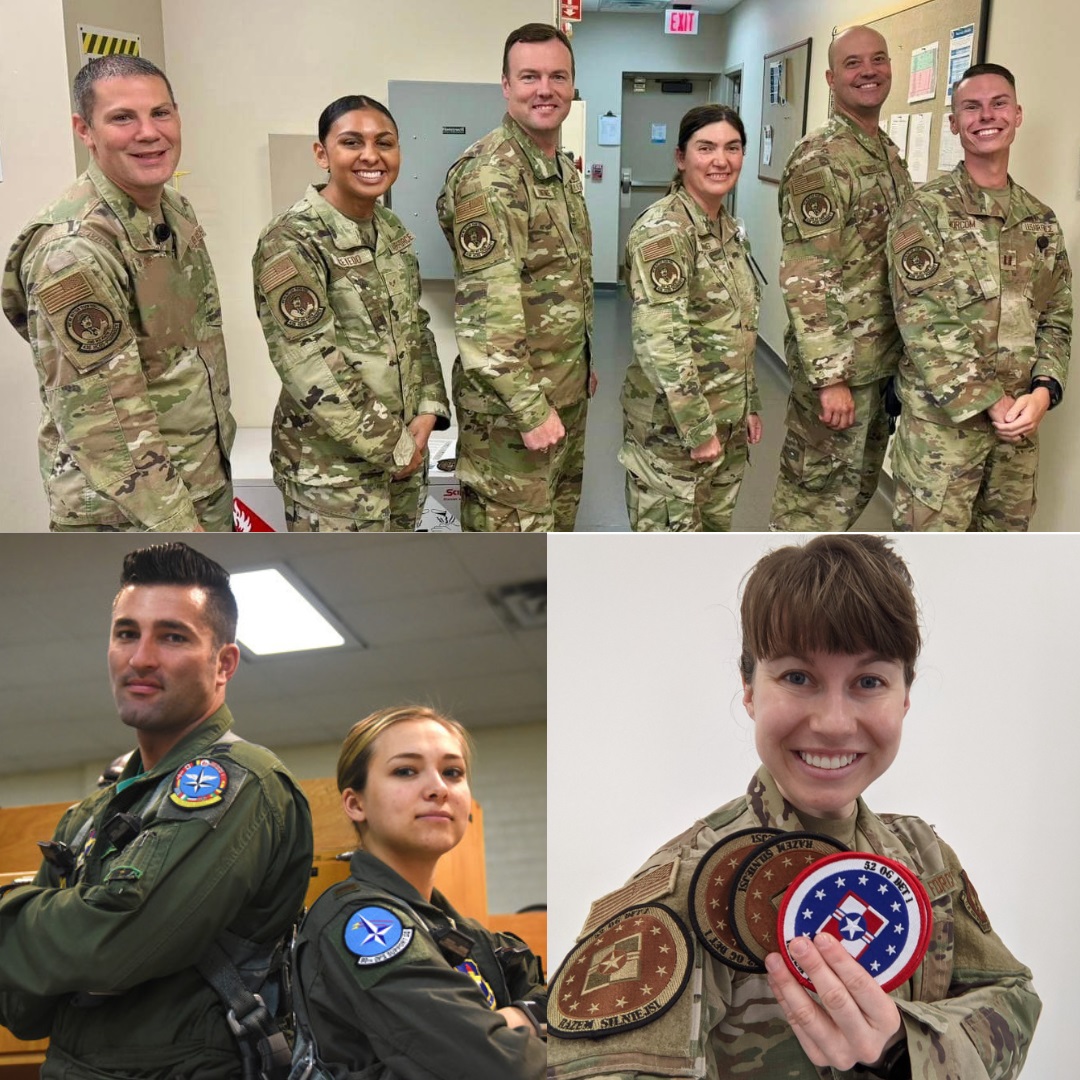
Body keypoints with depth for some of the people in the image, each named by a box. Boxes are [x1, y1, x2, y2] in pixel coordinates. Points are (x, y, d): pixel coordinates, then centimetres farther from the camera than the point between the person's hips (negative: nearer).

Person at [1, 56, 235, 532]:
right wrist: (178, 529, -23)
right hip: (123, 515, -8)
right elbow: (102, 418, -23)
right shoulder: (74, 249, -21)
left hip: (206, 488, 8)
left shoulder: (178, 211, 5)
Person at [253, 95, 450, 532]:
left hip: (406, 451, 7)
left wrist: (427, 413, -3)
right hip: (332, 465, -7)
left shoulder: (392, 230, 6)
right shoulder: (291, 242, -17)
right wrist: (392, 444, -16)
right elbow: (311, 370, -22)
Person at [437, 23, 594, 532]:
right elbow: (486, 307, -25)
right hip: (510, 401, -9)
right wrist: (530, 408, -26)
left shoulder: (565, 170, 12)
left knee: (556, 522, 20)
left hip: (565, 393, 9)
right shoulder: (488, 174, -18)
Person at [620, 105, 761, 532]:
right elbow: (660, 340, -23)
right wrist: (696, 426, -23)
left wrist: (749, 405, 16)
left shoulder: (729, 228, 11)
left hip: (725, 421, 9)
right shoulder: (662, 230, -17)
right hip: (672, 423, -9)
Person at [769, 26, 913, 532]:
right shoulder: (817, 160, -16)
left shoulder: (890, 153, 12)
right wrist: (831, 377, -24)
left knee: (857, 485, 19)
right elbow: (806, 279, -22)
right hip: (836, 362, -9)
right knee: (816, 493, 1)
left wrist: (904, 354, 17)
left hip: (884, 358, 9)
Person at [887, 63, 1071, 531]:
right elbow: (921, 323, -14)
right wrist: (989, 401, -16)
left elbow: (1057, 318, 10)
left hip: (1020, 417, 6)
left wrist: (1043, 391, -9)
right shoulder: (925, 211, -7)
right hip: (941, 415, -5)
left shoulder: (1041, 221, 11)